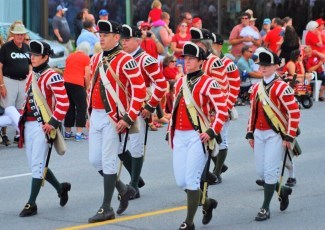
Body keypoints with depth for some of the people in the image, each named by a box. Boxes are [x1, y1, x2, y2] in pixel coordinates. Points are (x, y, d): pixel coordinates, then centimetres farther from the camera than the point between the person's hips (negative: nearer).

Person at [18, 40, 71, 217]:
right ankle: (61, 188, 31)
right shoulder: (31, 76, 14)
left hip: (42, 126, -9)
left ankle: (31, 204, -4)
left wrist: (53, 122, -18)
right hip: (28, 125, 9)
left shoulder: (52, 77, -12)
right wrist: (23, 118, 17)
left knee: (37, 165, -7)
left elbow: (63, 102, -17)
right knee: (35, 164, 12)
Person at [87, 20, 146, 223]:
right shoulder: (96, 59, 11)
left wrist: (128, 119, -18)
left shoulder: (125, 60, -12)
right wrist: (90, 115, 18)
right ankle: (124, 190, 30)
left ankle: (106, 208, 3)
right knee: (95, 160, 10)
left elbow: (140, 90, -16)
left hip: (113, 118, -8)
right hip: (96, 116, 8)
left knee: (108, 162, -4)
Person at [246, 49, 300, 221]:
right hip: (259, 134, 7)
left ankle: (265, 208, 0)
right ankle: (283, 191, 34)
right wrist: (250, 134, 13)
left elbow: (294, 113, -15)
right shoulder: (256, 88, 9)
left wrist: (289, 137, -15)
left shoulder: (282, 88, -13)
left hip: (275, 134, -7)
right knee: (260, 171, 9)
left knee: (270, 171, -8)